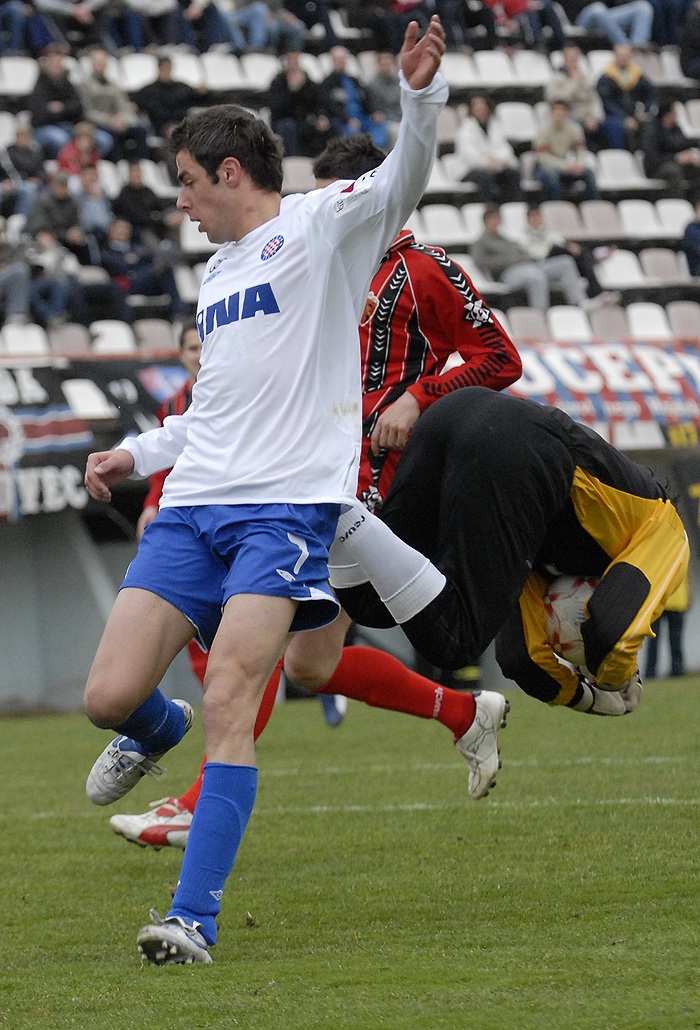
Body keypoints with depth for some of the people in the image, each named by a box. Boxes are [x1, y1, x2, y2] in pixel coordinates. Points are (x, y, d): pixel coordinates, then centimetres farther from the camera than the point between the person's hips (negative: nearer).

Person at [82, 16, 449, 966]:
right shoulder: (217, 271, 24)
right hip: (192, 506, 7)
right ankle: (156, 734, 35)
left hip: (287, 507, -7)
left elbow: (403, 180, -16)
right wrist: (137, 454, 30)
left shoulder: (318, 228, 2)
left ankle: (194, 918, -18)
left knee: (229, 703, -18)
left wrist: (422, 95, -33)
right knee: (111, 696, -3)